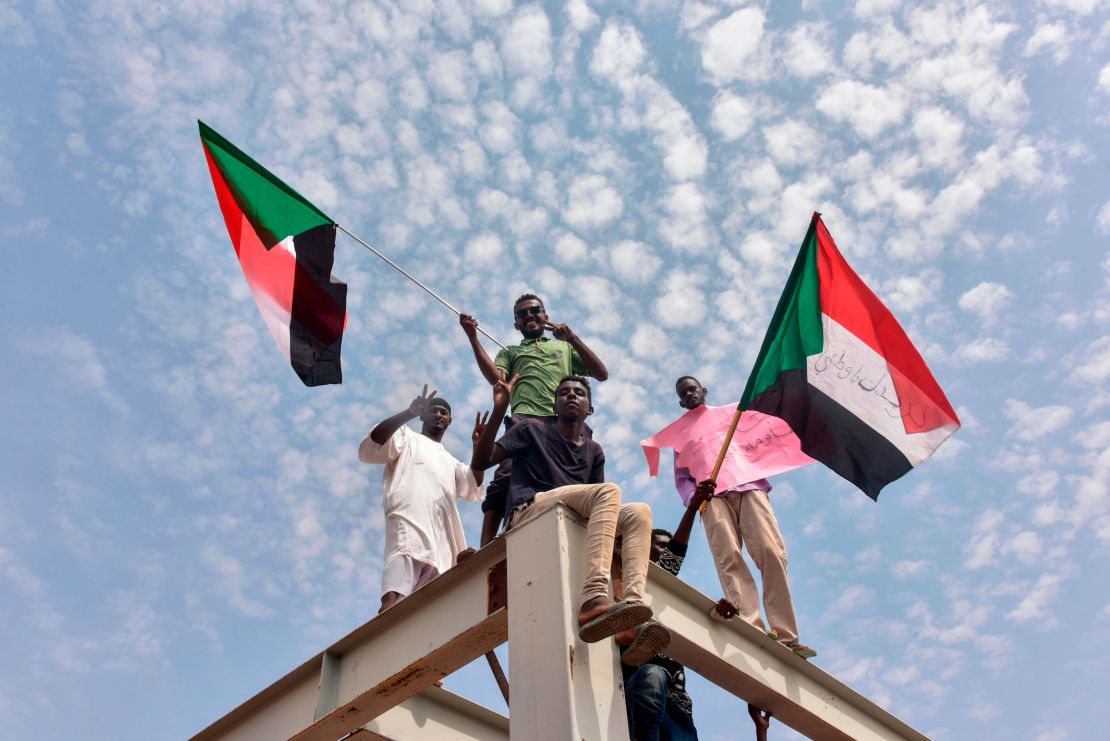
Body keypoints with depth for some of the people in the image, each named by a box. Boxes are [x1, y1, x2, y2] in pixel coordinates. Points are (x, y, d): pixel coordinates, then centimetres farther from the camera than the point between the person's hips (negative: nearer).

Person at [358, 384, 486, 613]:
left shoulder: (450, 462, 39)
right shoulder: (406, 438, 23)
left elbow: (473, 489, 20)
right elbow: (369, 450, 1)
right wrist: (409, 413, -11)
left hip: (440, 543, 6)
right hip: (409, 527, -6)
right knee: (393, 600, -28)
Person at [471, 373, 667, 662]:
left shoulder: (593, 451, 25)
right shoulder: (532, 430, 12)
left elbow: (596, 504, 20)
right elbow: (480, 462, 3)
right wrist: (499, 410, -7)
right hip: (528, 513, -5)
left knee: (638, 513, -15)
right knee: (609, 490, -28)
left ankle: (635, 605, -40)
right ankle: (593, 598, -51)